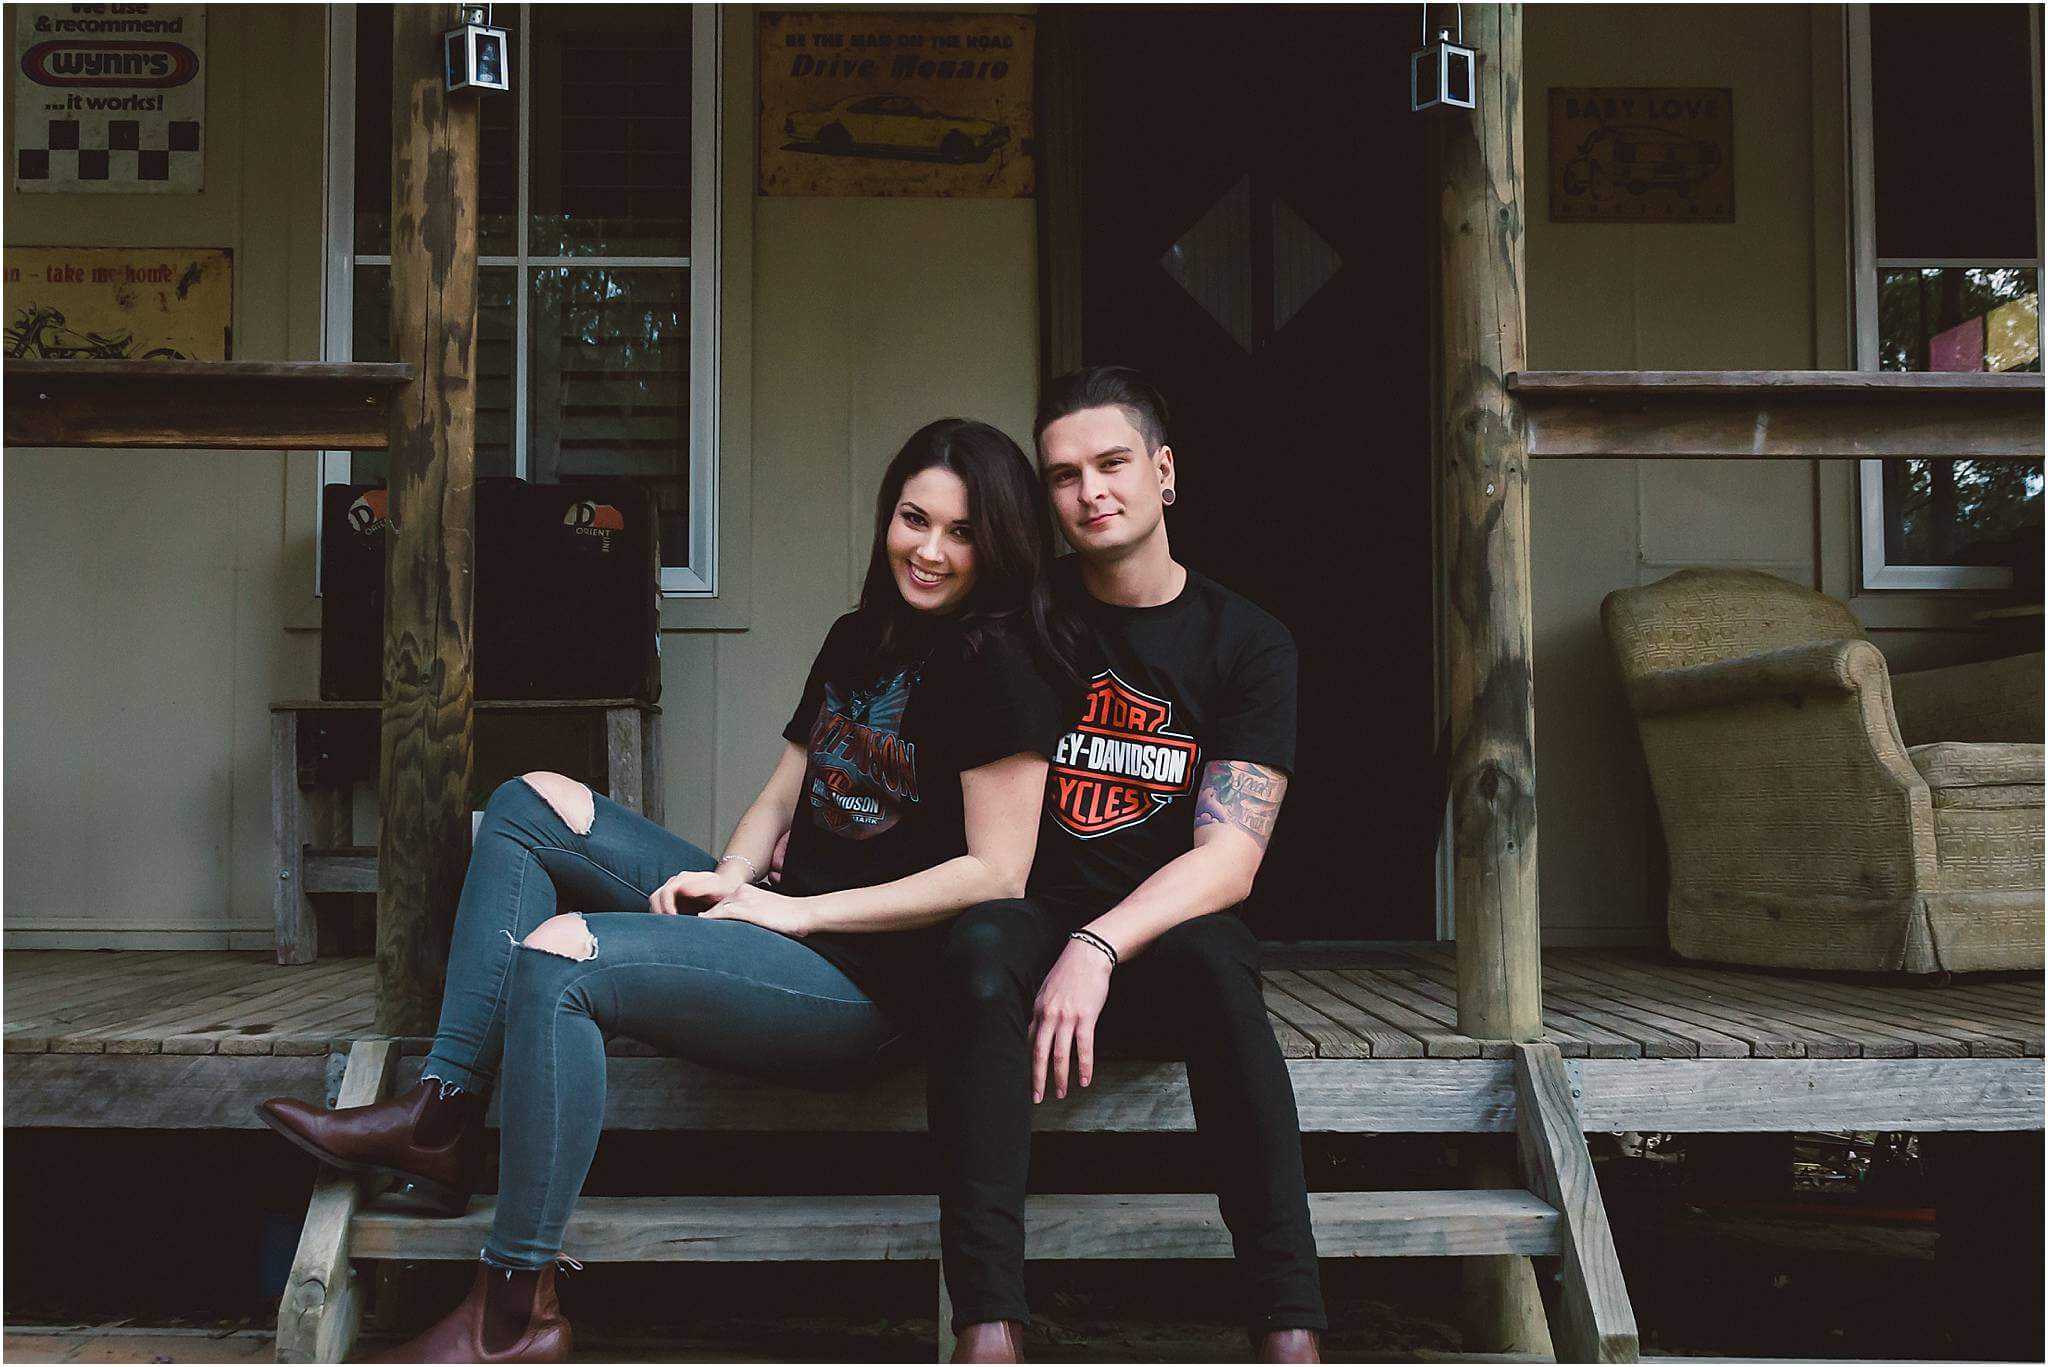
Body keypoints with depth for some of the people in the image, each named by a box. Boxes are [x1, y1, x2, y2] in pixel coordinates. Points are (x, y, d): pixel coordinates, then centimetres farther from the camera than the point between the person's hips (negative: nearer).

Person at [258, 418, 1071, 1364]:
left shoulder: (998, 665, -10)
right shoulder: (858, 640, 15)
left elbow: (997, 874, -16)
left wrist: (799, 911, -14)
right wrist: (726, 881, -3)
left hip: (864, 984, -9)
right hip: (781, 928, 9)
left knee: (558, 957, -26)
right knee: (531, 805, 4)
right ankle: (441, 1120, -6)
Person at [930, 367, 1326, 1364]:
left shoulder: (1248, 645, 2)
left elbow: (1230, 859, -9)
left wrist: (1099, 946, -25)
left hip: (1156, 943, 0)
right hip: (1030, 918, 1)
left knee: (1214, 956, -34)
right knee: (982, 948, -33)